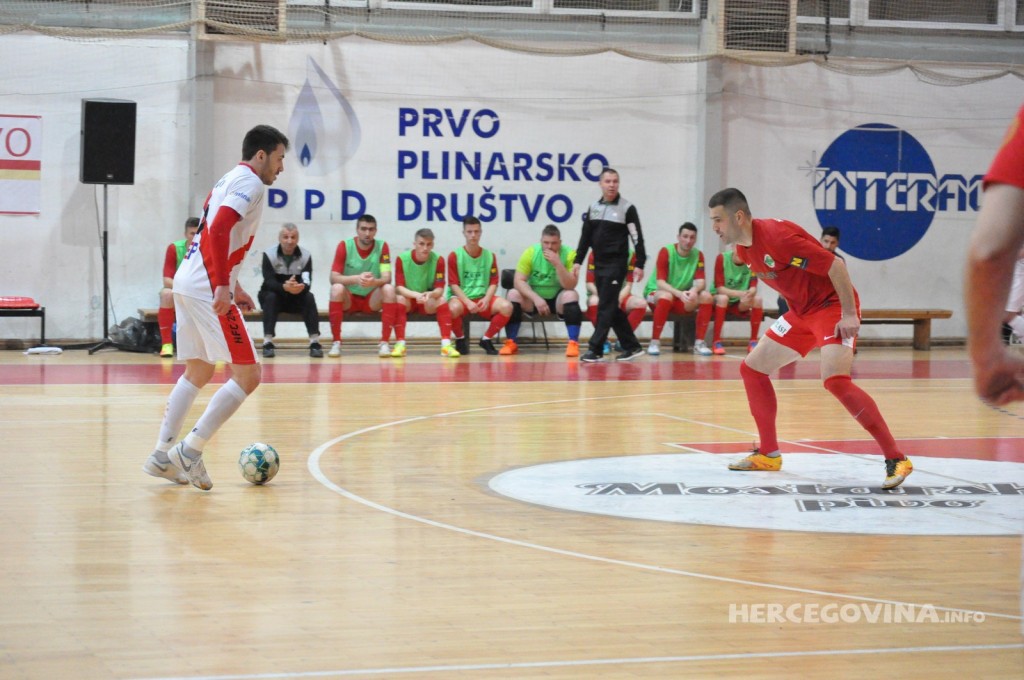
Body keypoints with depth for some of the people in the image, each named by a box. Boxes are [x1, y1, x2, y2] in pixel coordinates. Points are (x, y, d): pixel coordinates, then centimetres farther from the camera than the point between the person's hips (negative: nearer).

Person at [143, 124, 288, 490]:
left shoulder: (230, 180, 21)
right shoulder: (250, 183, -8)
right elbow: (220, 229, -23)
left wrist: (233, 286, 28)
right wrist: (223, 286, -28)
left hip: (188, 282, 10)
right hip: (207, 287, -10)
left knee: (198, 372, 20)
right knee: (247, 374, -7)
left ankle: (161, 454, 18)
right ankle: (189, 451, -10)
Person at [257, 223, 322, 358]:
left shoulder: (306, 256, -9)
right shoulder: (269, 254, -14)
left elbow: (307, 282, -21)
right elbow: (269, 281, -25)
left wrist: (301, 287, -47)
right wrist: (285, 287, -47)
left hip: (296, 299, 1)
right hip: (274, 297, -1)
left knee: (309, 297, -28)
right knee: (270, 297, -34)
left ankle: (315, 342, -30)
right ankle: (268, 343, -36)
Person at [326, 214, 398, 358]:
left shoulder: (382, 246, -7)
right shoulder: (344, 246, -10)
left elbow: (387, 278, -16)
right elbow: (333, 278, -17)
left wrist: (374, 281, -41)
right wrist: (356, 278, -37)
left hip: (372, 299, 1)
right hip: (349, 299, -1)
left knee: (389, 289, -29)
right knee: (337, 288, -33)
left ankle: (384, 343, -26)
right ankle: (336, 342, -26)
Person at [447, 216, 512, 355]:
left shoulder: (490, 256, 8)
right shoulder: (455, 255, 0)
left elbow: (493, 283, 5)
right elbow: (454, 284, -5)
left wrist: (486, 299, -16)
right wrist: (468, 302, -19)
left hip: (482, 298, 3)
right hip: (461, 297, -3)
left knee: (506, 306, -27)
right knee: (454, 307, -40)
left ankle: (486, 339, -2)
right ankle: (460, 339, -6)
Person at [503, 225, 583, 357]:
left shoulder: (569, 254, -16)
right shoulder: (531, 252, -13)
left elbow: (570, 285, -23)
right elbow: (519, 281, -18)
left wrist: (558, 264, -35)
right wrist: (536, 298, -32)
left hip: (557, 299, -1)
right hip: (534, 297, 1)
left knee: (571, 295, -32)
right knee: (514, 294, -25)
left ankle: (573, 343, -27)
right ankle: (511, 343, -15)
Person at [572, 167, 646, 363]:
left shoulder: (627, 208, -5)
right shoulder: (593, 208, 11)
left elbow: (637, 238, -6)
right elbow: (586, 237, 15)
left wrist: (639, 264, -11)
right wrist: (578, 261, 10)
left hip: (616, 264, -6)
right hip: (599, 264, 6)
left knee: (606, 307, -9)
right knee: (611, 308, 7)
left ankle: (595, 350, -10)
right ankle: (632, 346, 15)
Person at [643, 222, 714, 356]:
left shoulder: (698, 255, -4)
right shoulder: (666, 252, -16)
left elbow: (701, 282, -12)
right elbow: (660, 283, -23)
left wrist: (694, 290, -36)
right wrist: (679, 293, -40)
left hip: (682, 298, 4)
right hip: (656, 293, -4)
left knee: (706, 296, -21)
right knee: (666, 296, -39)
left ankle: (699, 343, -16)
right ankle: (654, 342, -27)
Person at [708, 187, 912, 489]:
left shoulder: (776, 236, -25)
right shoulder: (743, 250, 3)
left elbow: (834, 265, -25)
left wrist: (849, 314, -26)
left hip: (832, 305, -10)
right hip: (801, 311, 10)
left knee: (835, 380, -28)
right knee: (751, 368, 10)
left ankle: (896, 459, -24)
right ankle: (769, 455, 20)